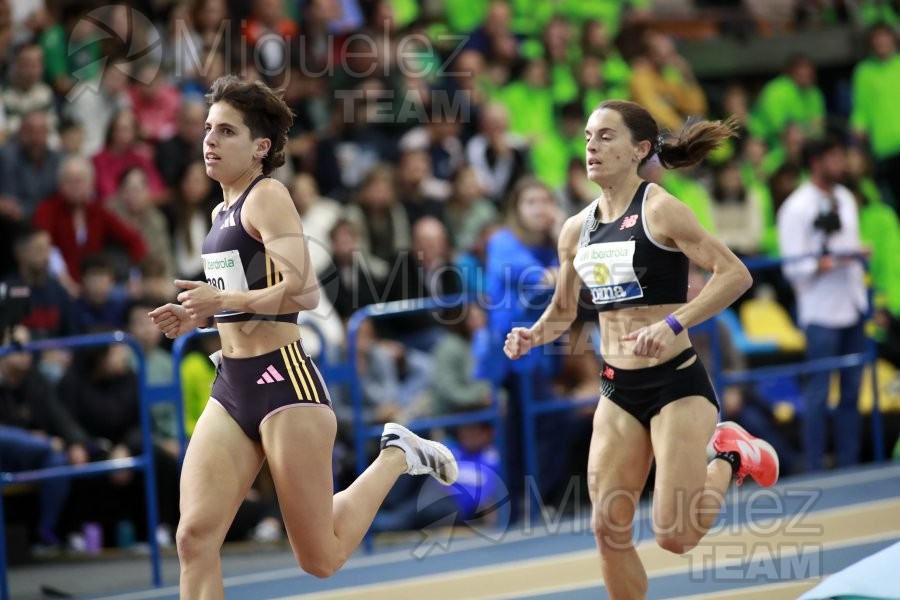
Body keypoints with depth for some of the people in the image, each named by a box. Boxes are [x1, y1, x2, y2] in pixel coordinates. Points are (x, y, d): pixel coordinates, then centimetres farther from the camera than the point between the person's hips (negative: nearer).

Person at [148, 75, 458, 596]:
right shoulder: (223, 212, 16)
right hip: (232, 386, 8)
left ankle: (398, 457, 21)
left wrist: (223, 300, -25)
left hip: (283, 381, -8)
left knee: (321, 558, 0)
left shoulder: (268, 197, -9)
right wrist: (196, 317, 11)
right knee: (195, 538, -8)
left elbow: (304, 291, -21)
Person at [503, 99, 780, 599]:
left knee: (675, 536, -9)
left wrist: (673, 325, -29)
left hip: (677, 385, -6)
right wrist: (533, 336, -3)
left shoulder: (659, 211, -13)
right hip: (618, 392, 6)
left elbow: (736, 274, -19)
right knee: (609, 529, 1)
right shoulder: (578, 229, 6)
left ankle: (730, 458, 20)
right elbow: (563, 311, 19)